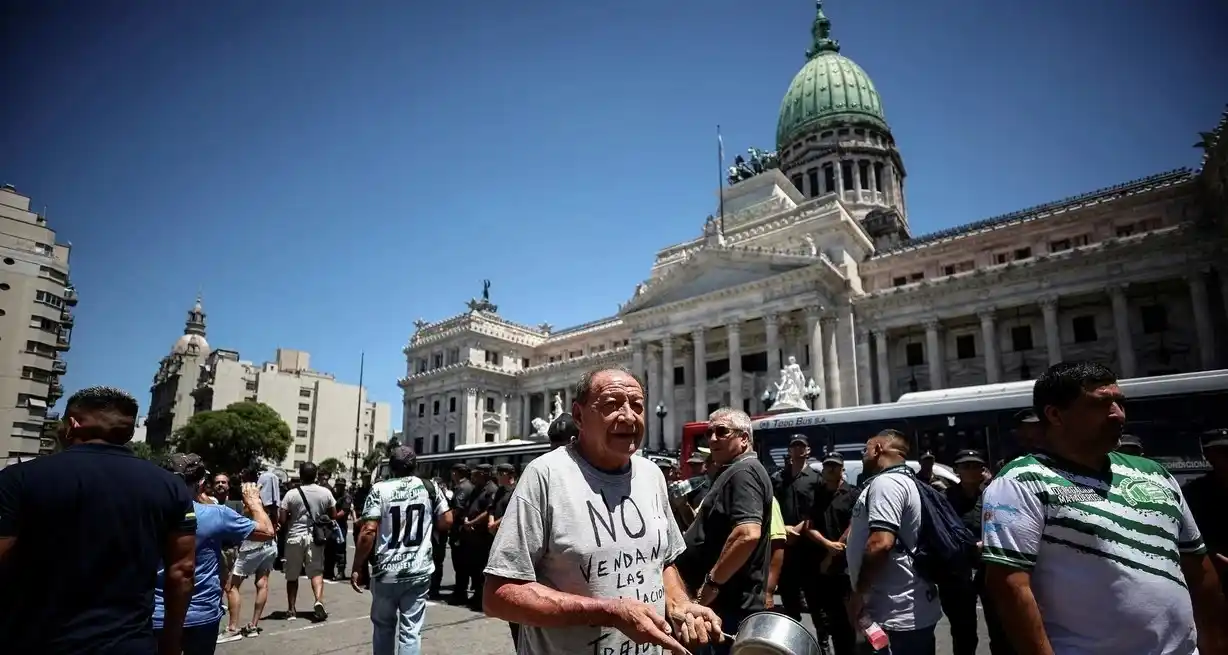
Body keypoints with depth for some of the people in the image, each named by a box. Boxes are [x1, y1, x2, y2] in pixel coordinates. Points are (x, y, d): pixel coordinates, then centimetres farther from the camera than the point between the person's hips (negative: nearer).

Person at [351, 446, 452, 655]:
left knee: (383, 626, 19)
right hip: (419, 571, 1)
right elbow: (446, 522, 4)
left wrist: (357, 568, -5)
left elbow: (368, 531, -12)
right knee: (410, 630, 5)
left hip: (386, 571, -1)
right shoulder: (430, 487, 2)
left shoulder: (379, 489, -5)